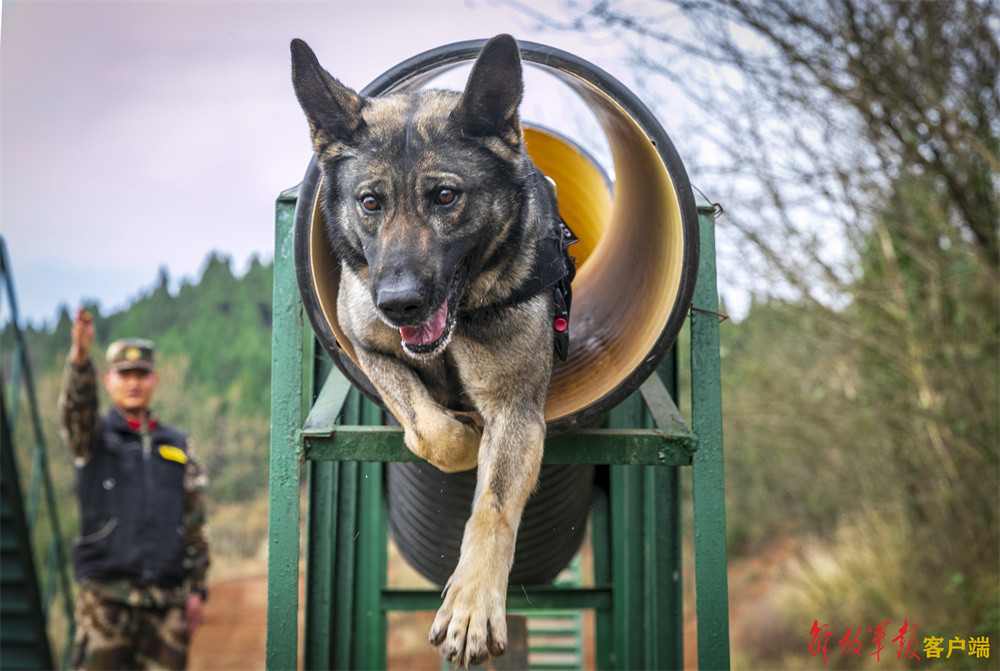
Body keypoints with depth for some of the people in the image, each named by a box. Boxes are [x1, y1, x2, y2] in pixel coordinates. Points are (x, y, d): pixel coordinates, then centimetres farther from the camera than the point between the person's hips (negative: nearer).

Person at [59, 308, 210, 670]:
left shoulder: (178, 446, 16)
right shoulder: (93, 438, 8)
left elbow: (195, 523, 15)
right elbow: (76, 403, -16)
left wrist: (196, 588, 8)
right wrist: (80, 354, -36)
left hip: (167, 599, 3)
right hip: (106, 595, -2)